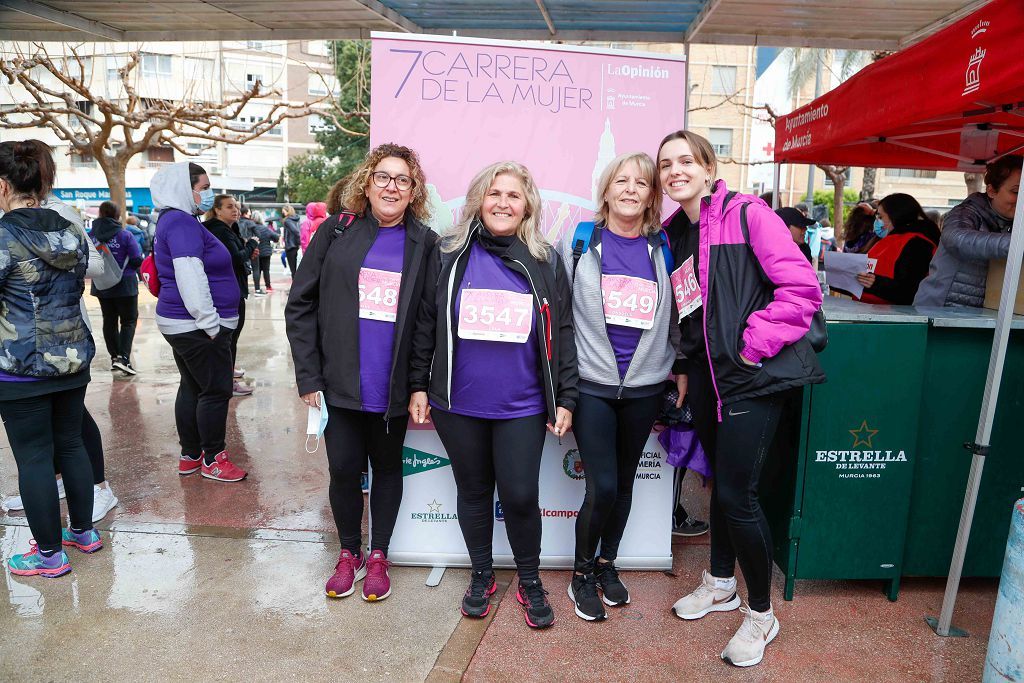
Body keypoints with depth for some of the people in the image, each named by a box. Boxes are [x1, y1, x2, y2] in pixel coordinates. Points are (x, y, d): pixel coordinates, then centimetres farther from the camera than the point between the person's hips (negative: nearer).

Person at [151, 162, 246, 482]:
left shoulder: (175, 220, 17)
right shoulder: (182, 222, -16)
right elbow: (190, 279, -26)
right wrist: (211, 323, -21)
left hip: (180, 323, 11)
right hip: (196, 326, -11)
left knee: (192, 387, 16)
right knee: (216, 390, -2)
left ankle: (190, 456, 25)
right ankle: (212, 459, 9)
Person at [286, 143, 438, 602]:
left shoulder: (425, 244, -1)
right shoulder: (336, 232, 0)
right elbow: (301, 304, -1)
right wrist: (308, 376, -6)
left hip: (393, 387, 0)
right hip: (341, 384, 0)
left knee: (387, 469, 14)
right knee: (343, 469, 8)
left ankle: (378, 556, 33)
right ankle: (349, 554, 33)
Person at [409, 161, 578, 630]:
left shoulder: (546, 264, 3)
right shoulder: (450, 255, 2)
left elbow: (562, 335, 5)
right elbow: (425, 323, 5)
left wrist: (565, 399, 1)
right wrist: (419, 385, 2)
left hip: (521, 407, 0)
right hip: (458, 404, 1)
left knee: (520, 497, 1)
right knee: (473, 491, 14)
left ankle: (530, 582, 27)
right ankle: (481, 575, 36)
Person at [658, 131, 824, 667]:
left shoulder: (748, 214, -10)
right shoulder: (675, 235, 11)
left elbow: (801, 287, -16)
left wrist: (755, 345, -16)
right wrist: (684, 368, 15)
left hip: (752, 377, -7)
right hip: (706, 376, 7)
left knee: (736, 493, -6)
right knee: (721, 481, 19)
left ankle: (761, 614, 17)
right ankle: (721, 584, 38)